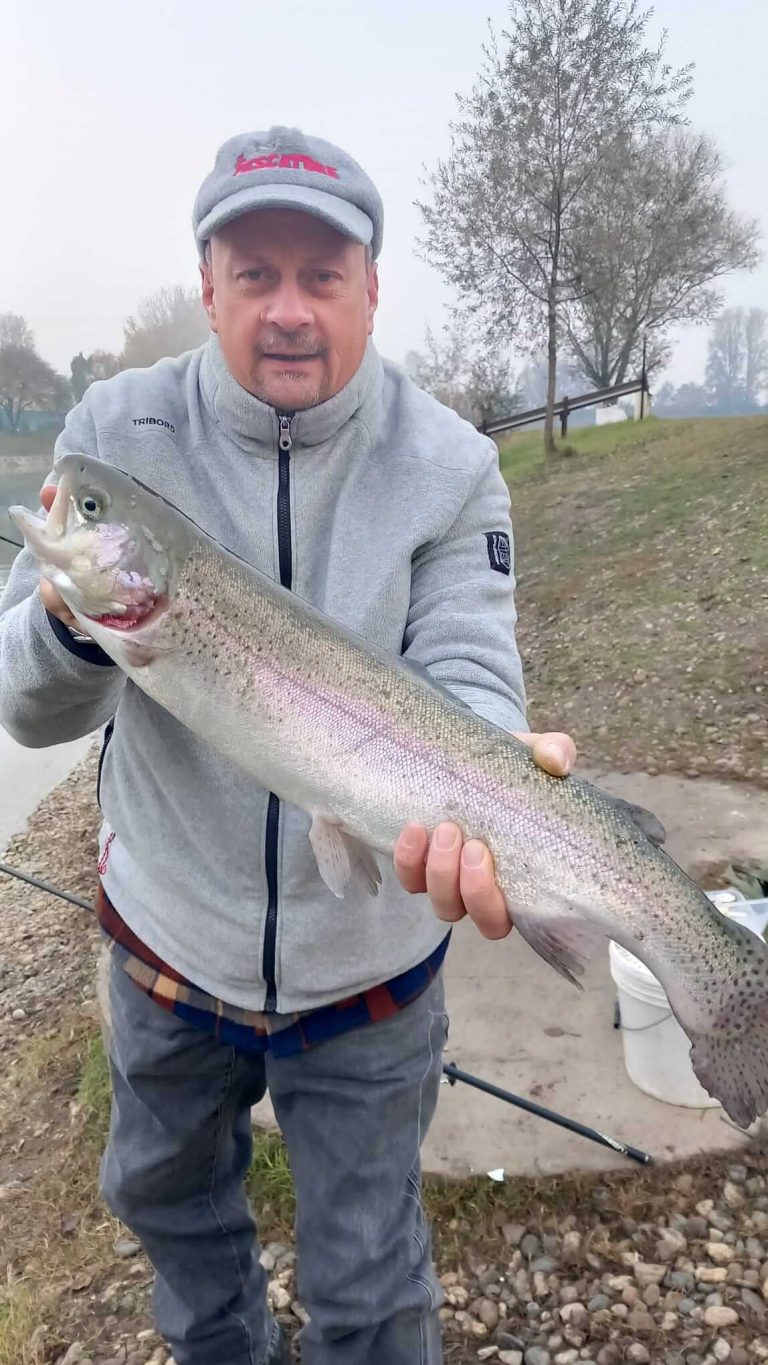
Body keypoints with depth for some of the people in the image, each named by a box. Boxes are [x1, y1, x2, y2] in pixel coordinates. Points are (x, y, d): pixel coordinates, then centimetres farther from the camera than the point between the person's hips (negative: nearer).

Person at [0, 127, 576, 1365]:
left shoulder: (447, 464, -12)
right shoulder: (118, 434, -10)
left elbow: (464, 673, -19)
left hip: (367, 968, -2)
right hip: (167, 938, 3)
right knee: (164, 1192, 30)